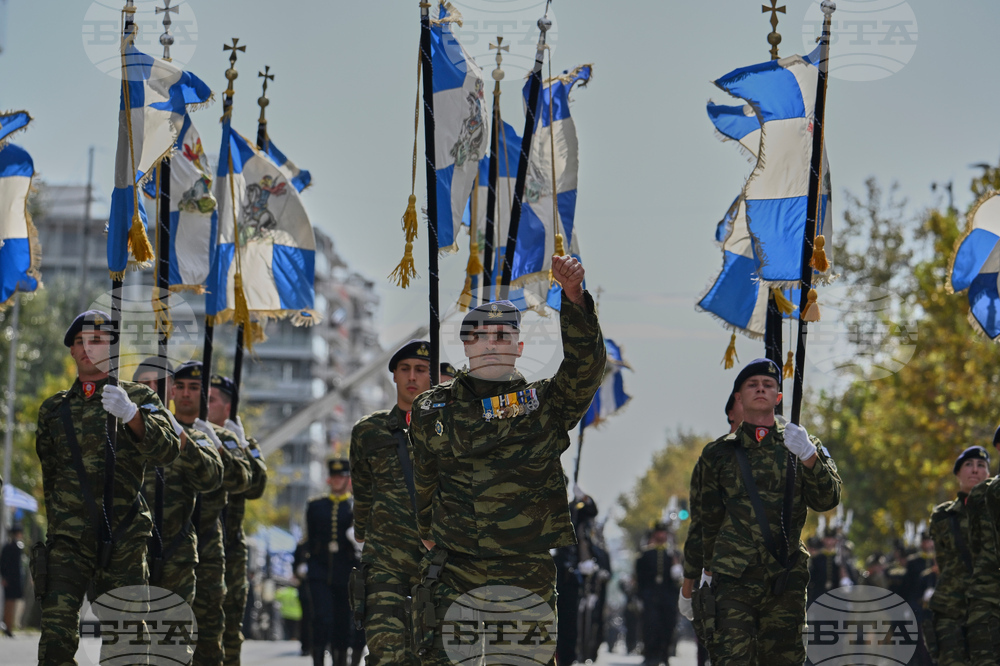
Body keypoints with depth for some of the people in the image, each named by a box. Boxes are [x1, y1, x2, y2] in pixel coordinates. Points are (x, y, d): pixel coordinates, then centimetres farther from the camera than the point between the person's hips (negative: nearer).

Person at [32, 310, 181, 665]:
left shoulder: (138, 398, 8)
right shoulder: (54, 409, 16)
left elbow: (167, 451, -9)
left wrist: (131, 415, -26)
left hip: (123, 542, -1)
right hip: (66, 540, 1)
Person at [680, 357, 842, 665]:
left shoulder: (802, 447, 12)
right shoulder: (719, 454, 9)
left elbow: (827, 499, -4)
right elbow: (702, 523, 14)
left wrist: (808, 456, -22)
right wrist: (688, 584, 15)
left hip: (786, 582, 2)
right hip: (733, 582, -2)